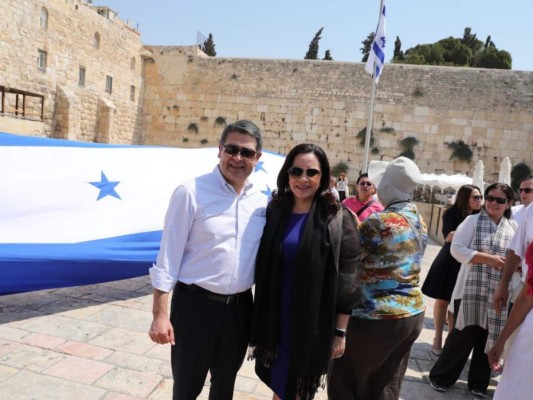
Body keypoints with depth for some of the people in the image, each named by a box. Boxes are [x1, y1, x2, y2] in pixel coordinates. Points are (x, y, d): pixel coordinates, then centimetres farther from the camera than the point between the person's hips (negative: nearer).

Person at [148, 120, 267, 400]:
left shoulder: (261, 201, 1)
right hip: (195, 304, -4)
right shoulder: (191, 193, -13)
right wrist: (160, 314, -13)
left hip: (240, 308, 4)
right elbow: (169, 256, -12)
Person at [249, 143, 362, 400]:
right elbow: (262, 270, 8)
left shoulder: (338, 219, -11)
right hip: (275, 320, 4)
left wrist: (340, 331, -9)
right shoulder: (274, 211, 1)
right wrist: (260, 316, 10)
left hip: (312, 324, -3)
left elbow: (347, 282, -9)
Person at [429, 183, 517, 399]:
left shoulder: (514, 226, 8)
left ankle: (478, 382, 31)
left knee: (488, 337, 12)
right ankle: (441, 375, 20)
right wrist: (488, 259, -17)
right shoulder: (473, 221, -3)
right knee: (463, 334, 2)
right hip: (472, 288, -3)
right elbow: (456, 249, -10)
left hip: (499, 293, 4)